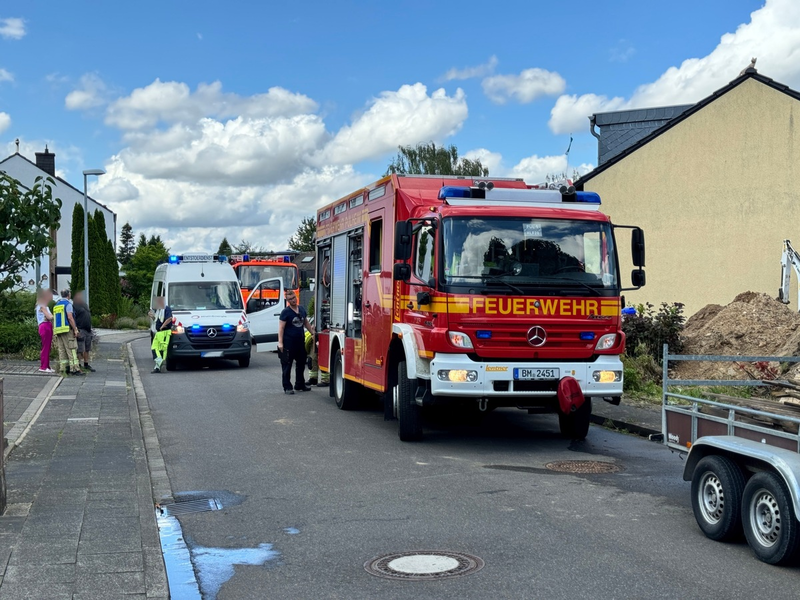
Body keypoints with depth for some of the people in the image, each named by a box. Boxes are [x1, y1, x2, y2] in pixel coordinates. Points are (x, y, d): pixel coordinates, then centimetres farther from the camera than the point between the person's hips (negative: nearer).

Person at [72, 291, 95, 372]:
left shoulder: (85, 305, 18)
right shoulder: (74, 306, -10)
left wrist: (90, 328, 23)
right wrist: (76, 330, -22)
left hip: (88, 330, 9)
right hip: (80, 331, -9)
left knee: (87, 349, 12)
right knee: (80, 350, -9)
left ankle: (86, 365, 20)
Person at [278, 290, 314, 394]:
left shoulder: (302, 309, 10)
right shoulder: (285, 312, -8)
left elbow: (306, 323, 22)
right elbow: (281, 327, -12)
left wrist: (313, 333, 17)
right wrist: (280, 342, -19)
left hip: (300, 342, 7)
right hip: (288, 343, -7)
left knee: (301, 364, 16)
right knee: (287, 366, -2)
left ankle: (300, 385, 29)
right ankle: (287, 387, 3)